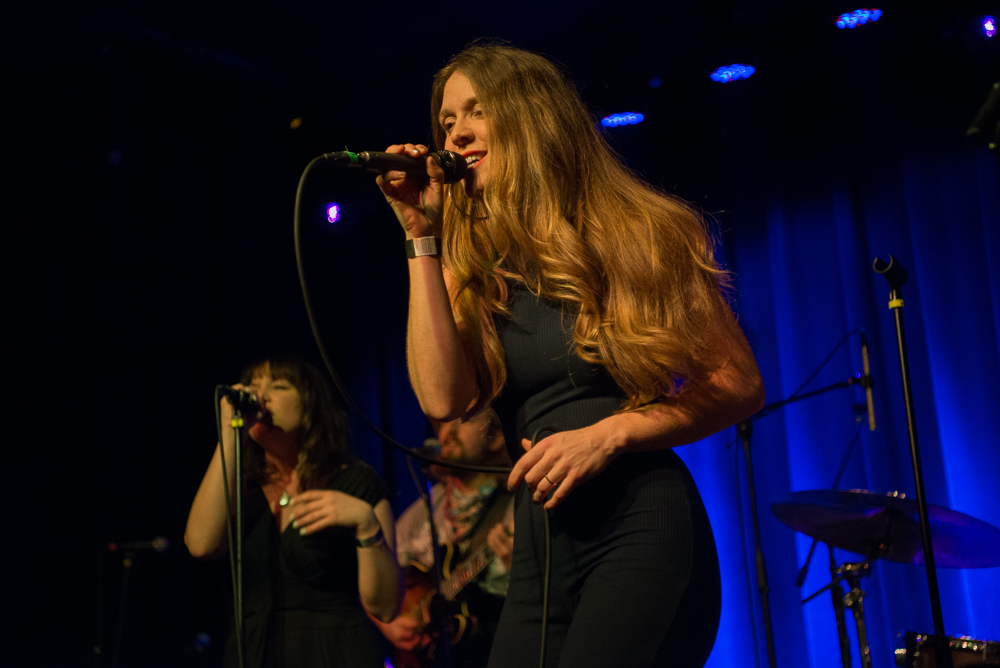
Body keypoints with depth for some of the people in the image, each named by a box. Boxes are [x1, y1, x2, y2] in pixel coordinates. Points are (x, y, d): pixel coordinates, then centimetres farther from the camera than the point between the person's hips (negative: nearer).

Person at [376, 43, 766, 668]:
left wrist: (609, 435, -12)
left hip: (639, 527, -4)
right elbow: (446, 398, -8)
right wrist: (423, 238, -3)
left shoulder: (633, 234, 1)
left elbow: (739, 383, 0)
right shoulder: (471, 270, 10)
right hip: (539, 548, 4)